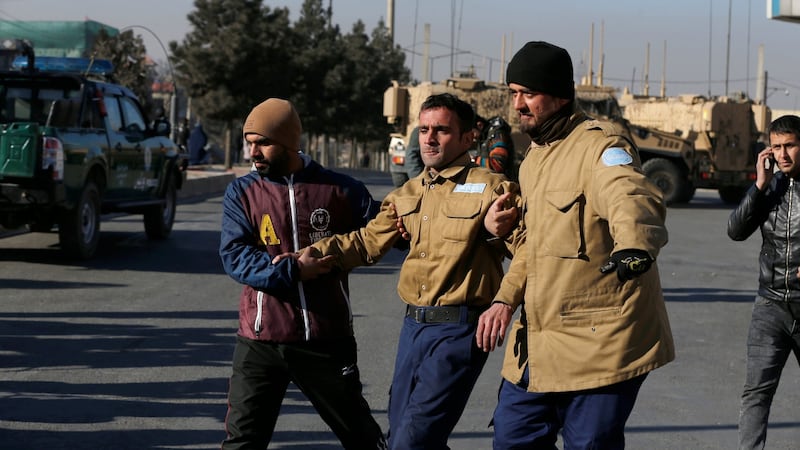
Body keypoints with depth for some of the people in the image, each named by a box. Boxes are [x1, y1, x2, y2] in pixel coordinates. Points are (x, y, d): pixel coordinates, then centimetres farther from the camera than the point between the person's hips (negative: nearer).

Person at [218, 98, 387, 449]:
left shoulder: (340, 190, 2)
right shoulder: (242, 192, 2)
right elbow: (234, 257, -10)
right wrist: (293, 270, -22)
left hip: (327, 340, 0)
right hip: (261, 341, 0)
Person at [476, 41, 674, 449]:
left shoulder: (600, 146, -15)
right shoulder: (534, 157, 16)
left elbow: (635, 200, -36)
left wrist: (634, 247, -58)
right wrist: (505, 298, 15)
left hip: (599, 343, -9)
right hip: (536, 342, 9)